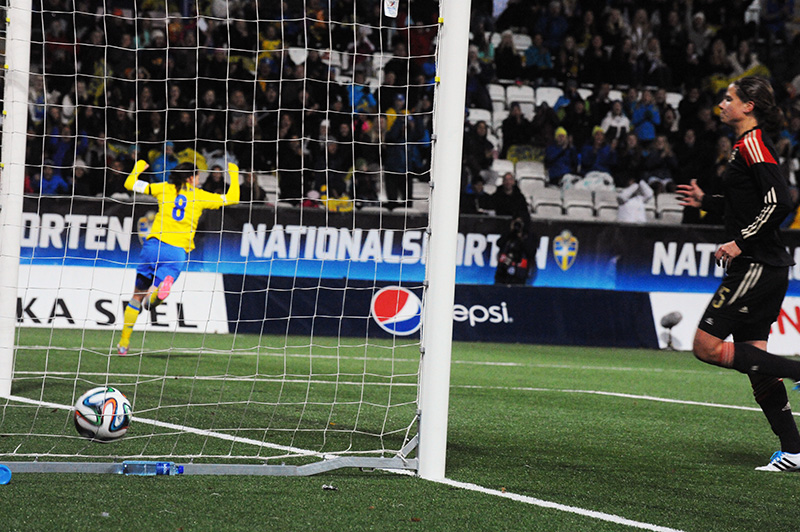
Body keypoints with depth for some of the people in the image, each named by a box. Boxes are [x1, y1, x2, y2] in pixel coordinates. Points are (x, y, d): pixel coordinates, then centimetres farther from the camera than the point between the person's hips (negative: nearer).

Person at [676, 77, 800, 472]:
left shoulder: (753, 144, -13)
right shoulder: (746, 145, 16)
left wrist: (740, 242, -22)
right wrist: (706, 201, 26)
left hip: (757, 266, -10)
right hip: (762, 267, 10)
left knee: (707, 346, -9)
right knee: (752, 355, 8)